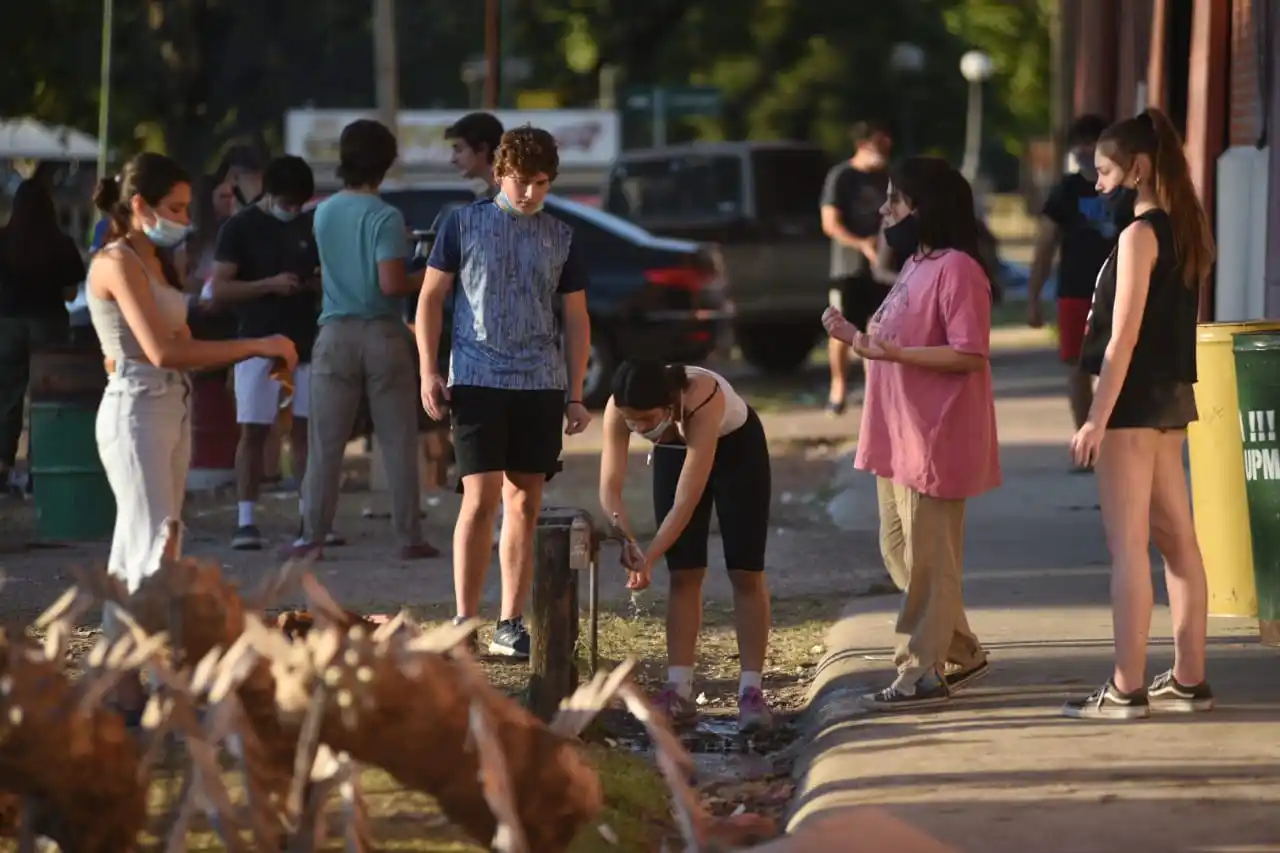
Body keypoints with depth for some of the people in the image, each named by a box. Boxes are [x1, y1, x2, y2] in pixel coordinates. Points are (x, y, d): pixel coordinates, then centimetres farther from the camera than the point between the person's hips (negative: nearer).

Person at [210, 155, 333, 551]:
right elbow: (220, 289, -9)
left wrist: (323, 284, -2)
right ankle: (246, 522, -3)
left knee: (306, 428, 3)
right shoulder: (240, 228, -3)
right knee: (253, 431, -4)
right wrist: (269, 285, -20)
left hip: (306, 343, 4)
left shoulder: (310, 227, 11)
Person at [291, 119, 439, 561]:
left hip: (335, 334, 3)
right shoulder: (386, 217, -11)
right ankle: (409, 537, 6)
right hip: (381, 334, -3)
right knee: (397, 441, 4)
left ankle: (313, 534, 5)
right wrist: (427, 280, 0)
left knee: (326, 441, 6)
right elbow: (391, 284, -18)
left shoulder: (324, 213, 5)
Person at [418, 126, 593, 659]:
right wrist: (429, 371, -4)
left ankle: (510, 626, 10)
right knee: (481, 499, -9)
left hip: (541, 385, 3)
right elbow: (431, 298, 5)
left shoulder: (561, 238, 10)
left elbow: (576, 319, 13)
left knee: (525, 505, 4)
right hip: (477, 381, -3)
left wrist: (576, 394, 8)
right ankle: (464, 624, -4)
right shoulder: (464, 224, 3)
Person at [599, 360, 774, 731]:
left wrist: (649, 557, -45)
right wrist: (626, 539, -48)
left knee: (745, 571, -6)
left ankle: (751, 691, -5)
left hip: (736, 446, -3)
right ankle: (679, 691, -4)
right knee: (684, 573, -3)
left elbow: (686, 502, -42)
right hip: (676, 449, 3)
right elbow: (610, 486, -31)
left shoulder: (703, 402, -45)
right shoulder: (620, 409, -33)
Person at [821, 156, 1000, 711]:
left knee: (927, 560, -5)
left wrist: (891, 351, -26)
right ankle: (960, 653, 25)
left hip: (935, 440, -10)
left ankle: (922, 674, 0)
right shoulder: (915, 267, 16)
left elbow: (969, 355, -21)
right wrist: (856, 338, 6)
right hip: (898, 437, 10)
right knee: (899, 552, 15)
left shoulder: (956, 270, -15)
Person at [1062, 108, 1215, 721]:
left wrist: (1096, 419, -18)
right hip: (1174, 395, 9)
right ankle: (1189, 680, 15)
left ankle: (1127, 689, -7)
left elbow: (1123, 334, -18)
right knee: (1177, 540, 11)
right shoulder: (1185, 232, 12)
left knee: (1128, 545, -7)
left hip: (1135, 398, -9)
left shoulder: (1139, 235, -14)